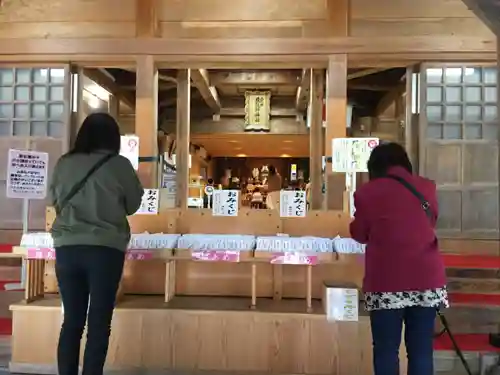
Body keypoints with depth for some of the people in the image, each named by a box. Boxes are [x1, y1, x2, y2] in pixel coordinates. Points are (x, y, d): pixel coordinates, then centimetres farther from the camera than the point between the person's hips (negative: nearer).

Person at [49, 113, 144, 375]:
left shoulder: (64, 163, 4)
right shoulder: (119, 165, -4)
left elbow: (53, 199, 18)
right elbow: (133, 205, 8)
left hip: (67, 247, 3)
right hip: (105, 248, -3)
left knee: (72, 319, 11)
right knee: (99, 322, 4)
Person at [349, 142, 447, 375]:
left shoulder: (367, 192, -4)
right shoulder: (427, 188, 7)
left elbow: (359, 235, 9)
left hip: (387, 283, -3)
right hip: (427, 280, 3)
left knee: (386, 350, 6)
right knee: (421, 350, 9)